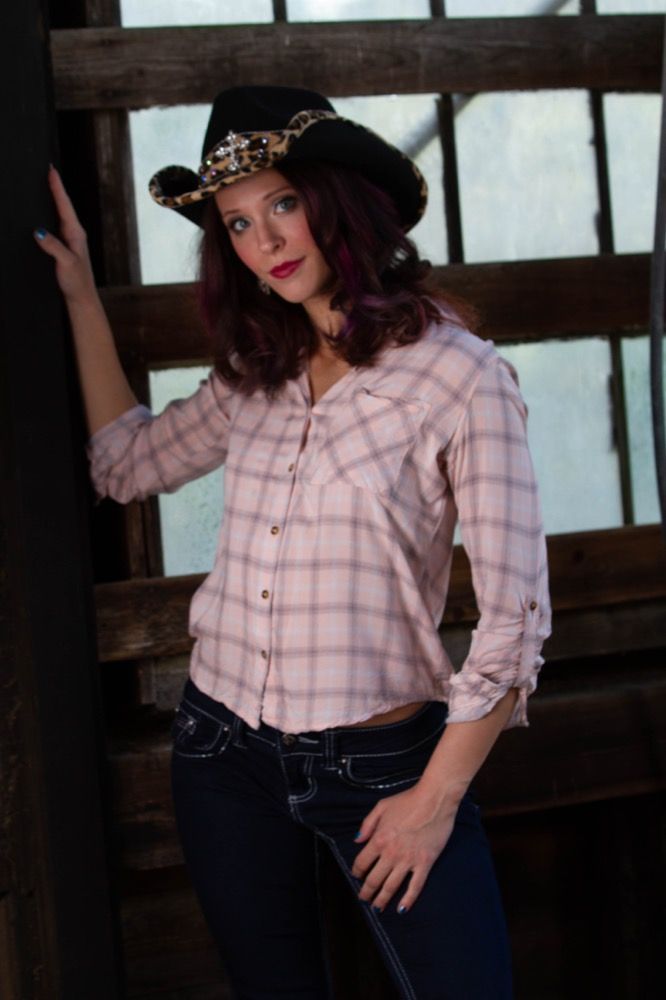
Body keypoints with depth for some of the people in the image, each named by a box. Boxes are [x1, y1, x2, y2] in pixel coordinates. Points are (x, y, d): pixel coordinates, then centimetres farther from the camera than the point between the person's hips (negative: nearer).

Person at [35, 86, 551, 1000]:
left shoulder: (459, 376, -13)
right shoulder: (257, 377, 5)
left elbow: (514, 615, -13)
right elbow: (128, 463, 19)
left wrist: (436, 797, -11)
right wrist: (82, 297, 15)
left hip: (379, 762, -5)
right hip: (224, 751, 5)